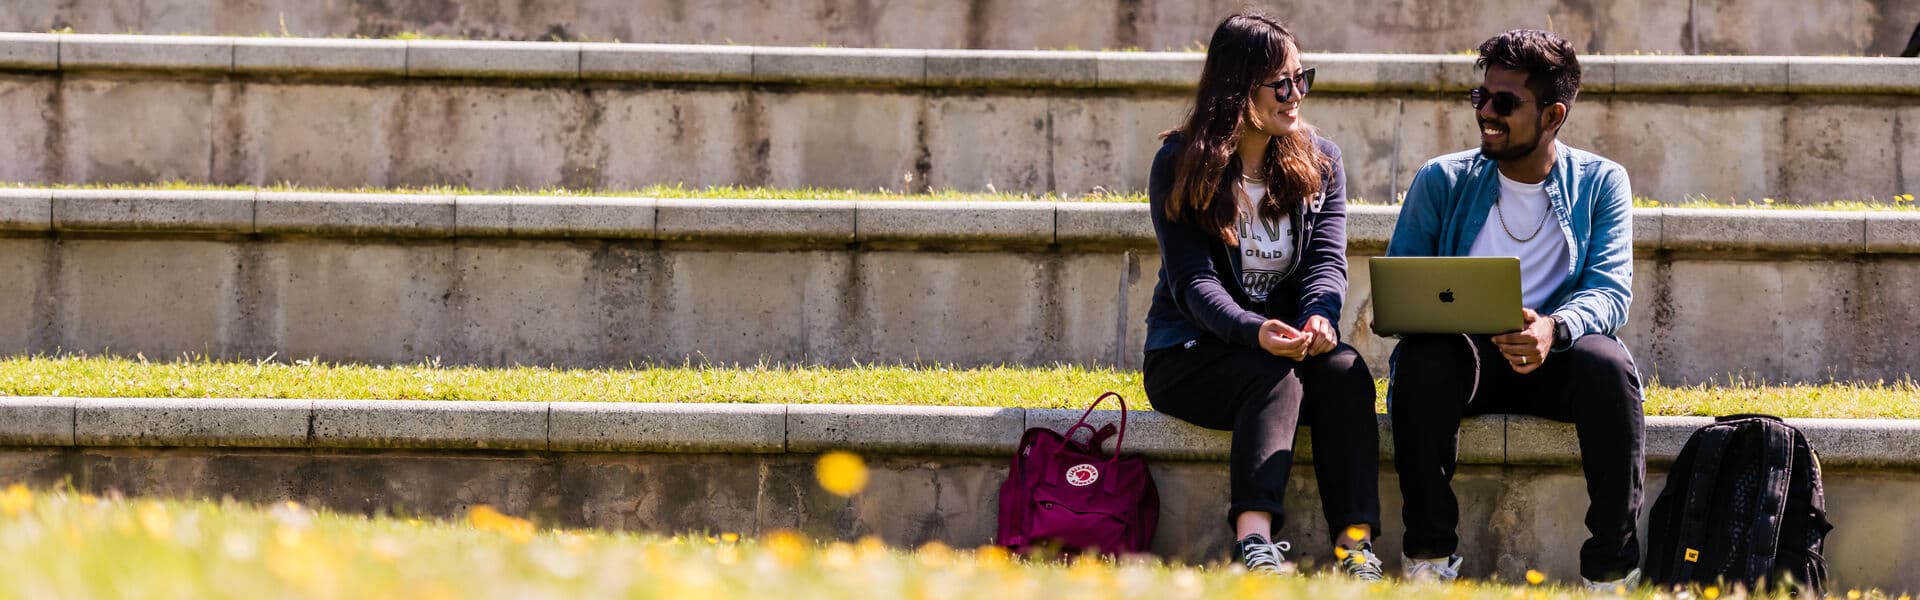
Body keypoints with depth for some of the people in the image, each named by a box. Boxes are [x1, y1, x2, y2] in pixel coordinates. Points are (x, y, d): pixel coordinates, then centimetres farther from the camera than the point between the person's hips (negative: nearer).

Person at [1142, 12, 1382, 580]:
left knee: (1345, 372, -30)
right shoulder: (1180, 166, -6)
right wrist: (1256, 332, -36)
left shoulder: (1319, 161, 6)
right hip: (1190, 352, -3)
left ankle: (1356, 545, -41)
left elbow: (1327, 259, -5)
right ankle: (1254, 545, -53)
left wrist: (1318, 318, -30)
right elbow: (1194, 280, -15)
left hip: (1290, 341, 4)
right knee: (1274, 378, -35)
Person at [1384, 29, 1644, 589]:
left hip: (1555, 357, 0)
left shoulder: (1601, 182, 5)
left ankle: (1613, 565, -26)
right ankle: (1429, 555, -26)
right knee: (1423, 358, -34)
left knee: (1607, 364, -34)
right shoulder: (1442, 180, 7)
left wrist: (1555, 328, -30)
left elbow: (1610, 291, -7)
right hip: (1465, 354, 0)